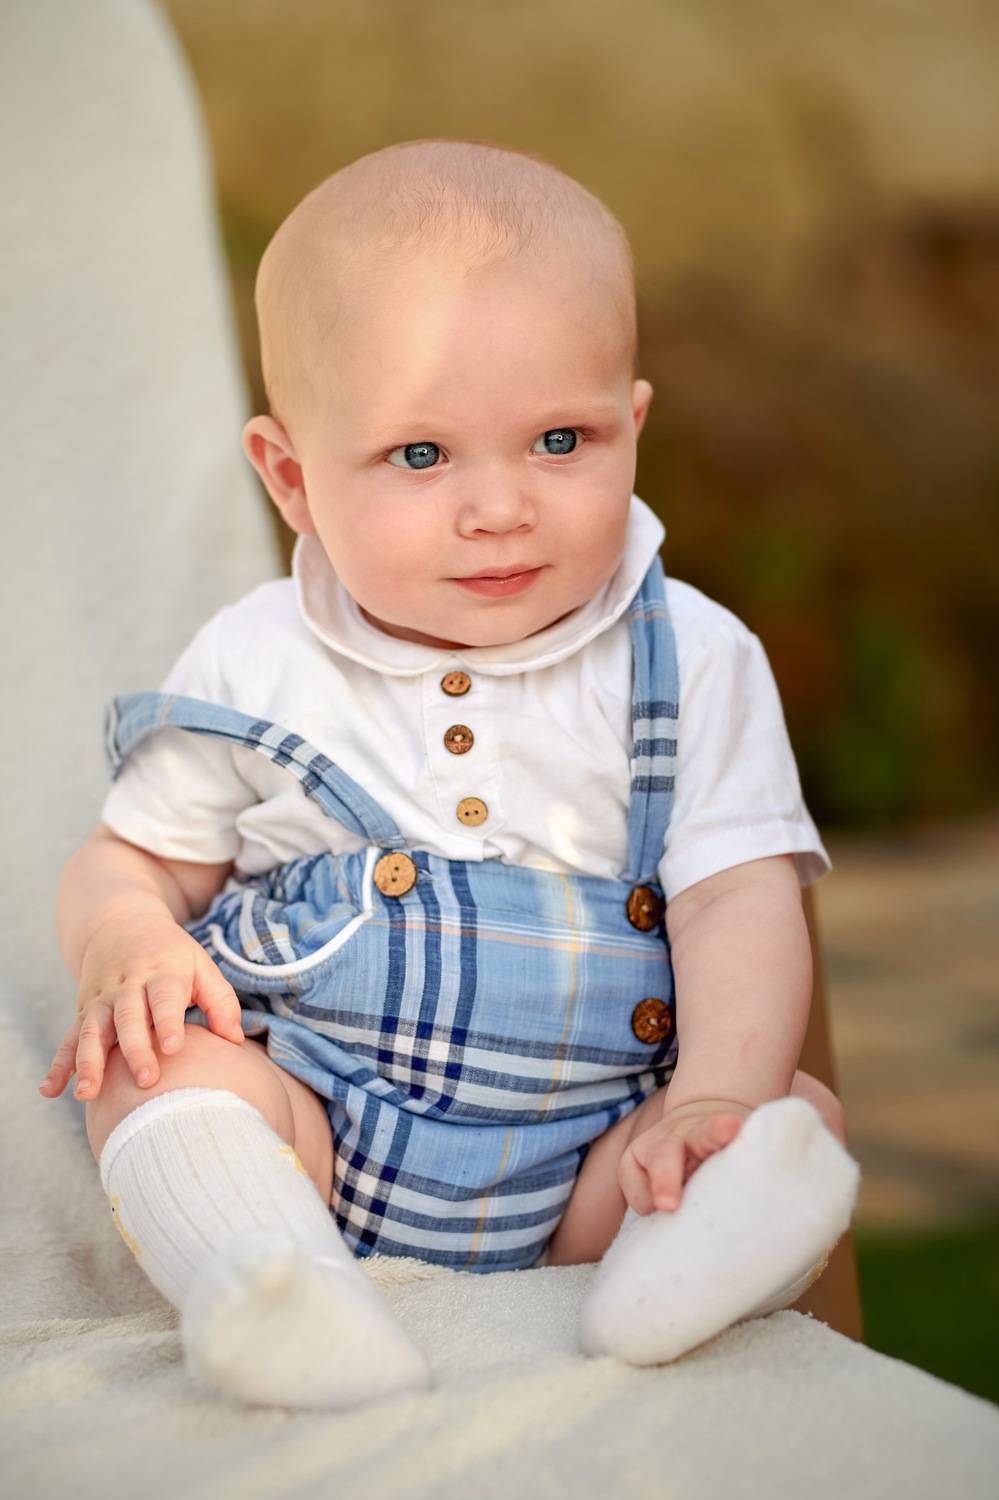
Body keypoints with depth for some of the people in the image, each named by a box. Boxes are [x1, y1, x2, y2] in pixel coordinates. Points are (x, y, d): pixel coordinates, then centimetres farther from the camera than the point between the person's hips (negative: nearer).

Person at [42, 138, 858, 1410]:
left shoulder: (693, 662, 1)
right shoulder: (252, 669, 3)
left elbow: (739, 896, -5)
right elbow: (132, 860, 11)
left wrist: (716, 1104, -23)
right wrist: (125, 949, -14)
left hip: (577, 1166, 0)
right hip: (309, 1132, 0)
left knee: (802, 1116, -21)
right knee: (160, 1064, -26)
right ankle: (261, 1284, -50)